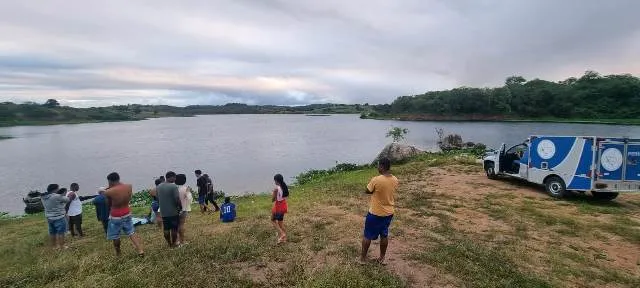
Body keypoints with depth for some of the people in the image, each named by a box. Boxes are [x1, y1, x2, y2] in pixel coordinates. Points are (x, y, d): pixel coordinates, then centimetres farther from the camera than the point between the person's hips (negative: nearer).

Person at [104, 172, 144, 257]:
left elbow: (108, 205, -4)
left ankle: (118, 253, 34)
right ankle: (140, 251, 10)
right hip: (127, 213, 4)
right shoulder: (129, 187, -10)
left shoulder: (108, 192, -21)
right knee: (132, 232, 15)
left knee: (115, 236, 17)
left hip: (115, 216, -4)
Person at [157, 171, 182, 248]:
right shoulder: (173, 186, -19)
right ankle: (173, 244, 18)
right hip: (173, 212, -6)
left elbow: (158, 199, 11)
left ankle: (169, 243, 26)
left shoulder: (159, 186, 3)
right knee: (174, 228, 8)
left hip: (163, 212, 6)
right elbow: (177, 199, -22)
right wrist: (180, 207, -6)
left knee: (166, 229, 15)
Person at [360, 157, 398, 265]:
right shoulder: (395, 180, -6)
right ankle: (382, 258, 33)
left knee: (367, 236, 12)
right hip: (389, 213, 5)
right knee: (384, 235, 20)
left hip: (375, 213, -5)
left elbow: (367, 191, -10)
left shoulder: (376, 180, -25)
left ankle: (363, 257, 26)